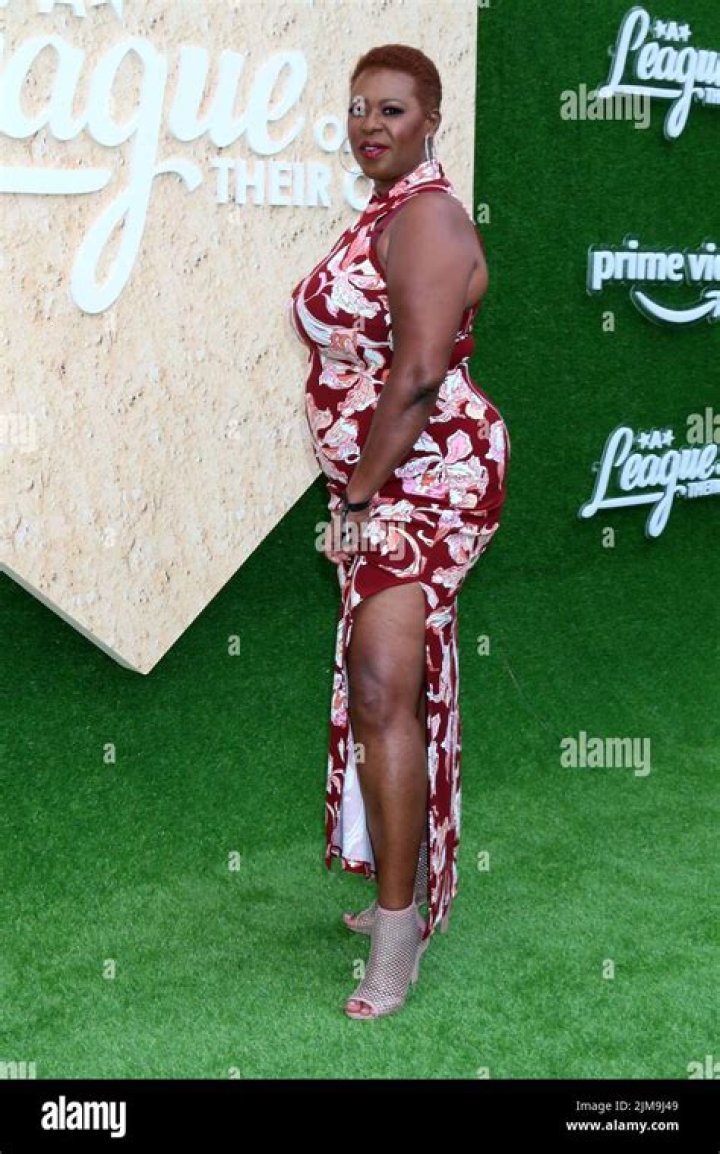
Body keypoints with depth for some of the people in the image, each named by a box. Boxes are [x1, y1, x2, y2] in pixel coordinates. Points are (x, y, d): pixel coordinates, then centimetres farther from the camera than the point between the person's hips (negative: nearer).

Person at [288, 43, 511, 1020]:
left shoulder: (427, 216, -14)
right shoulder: (385, 212, 17)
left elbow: (418, 374, -24)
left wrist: (359, 496, -18)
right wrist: (356, 494, 17)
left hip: (430, 475, -10)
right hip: (382, 483, 10)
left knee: (385, 691, -17)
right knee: (392, 689, 15)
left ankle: (398, 930, -11)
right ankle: (408, 890, 28)